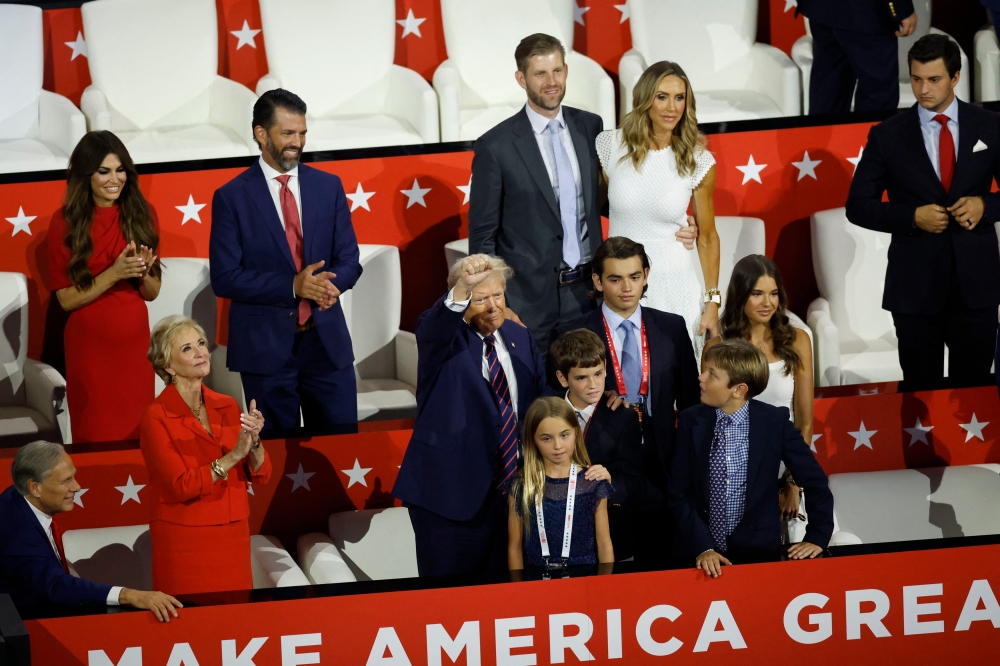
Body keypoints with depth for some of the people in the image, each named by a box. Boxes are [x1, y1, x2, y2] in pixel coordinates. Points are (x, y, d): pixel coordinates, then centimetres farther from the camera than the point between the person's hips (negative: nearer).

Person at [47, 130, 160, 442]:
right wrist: (114, 273, -21)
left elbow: (152, 292, 6)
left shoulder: (141, 214, 3)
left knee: (138, 437, 7)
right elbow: (66, 298, -10)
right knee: (96, 437, 4)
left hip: (134, 343, 3)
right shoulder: (65, 222, -7)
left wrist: (142, 273, -15)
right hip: (90, 347, -3)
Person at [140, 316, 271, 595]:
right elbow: (181, 486, -17)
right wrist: (233, 456, -24)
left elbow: (261, 476, 2)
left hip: (233, 539, 5)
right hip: (185, 543, -4)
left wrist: (254, 441, -17)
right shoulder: (156, 417, -9)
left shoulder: (227, 406, 6)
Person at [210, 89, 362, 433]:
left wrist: (330, 283, -16)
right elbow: (224, 278, -8)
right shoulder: (231, 197, -3)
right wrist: (292, 286, -19)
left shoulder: (328, 187, 7)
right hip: (265, 346, -3)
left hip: (326, 340, 3)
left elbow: (349, 261, 9)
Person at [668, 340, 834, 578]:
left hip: (759, 553, -1)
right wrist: (701, 548, -12)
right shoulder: (691, 421, -1)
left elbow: (815, 482, 4)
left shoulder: (774, 422, -4)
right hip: (702, 556, 1)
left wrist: (817, 538, 1)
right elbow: (680, 493, -2)